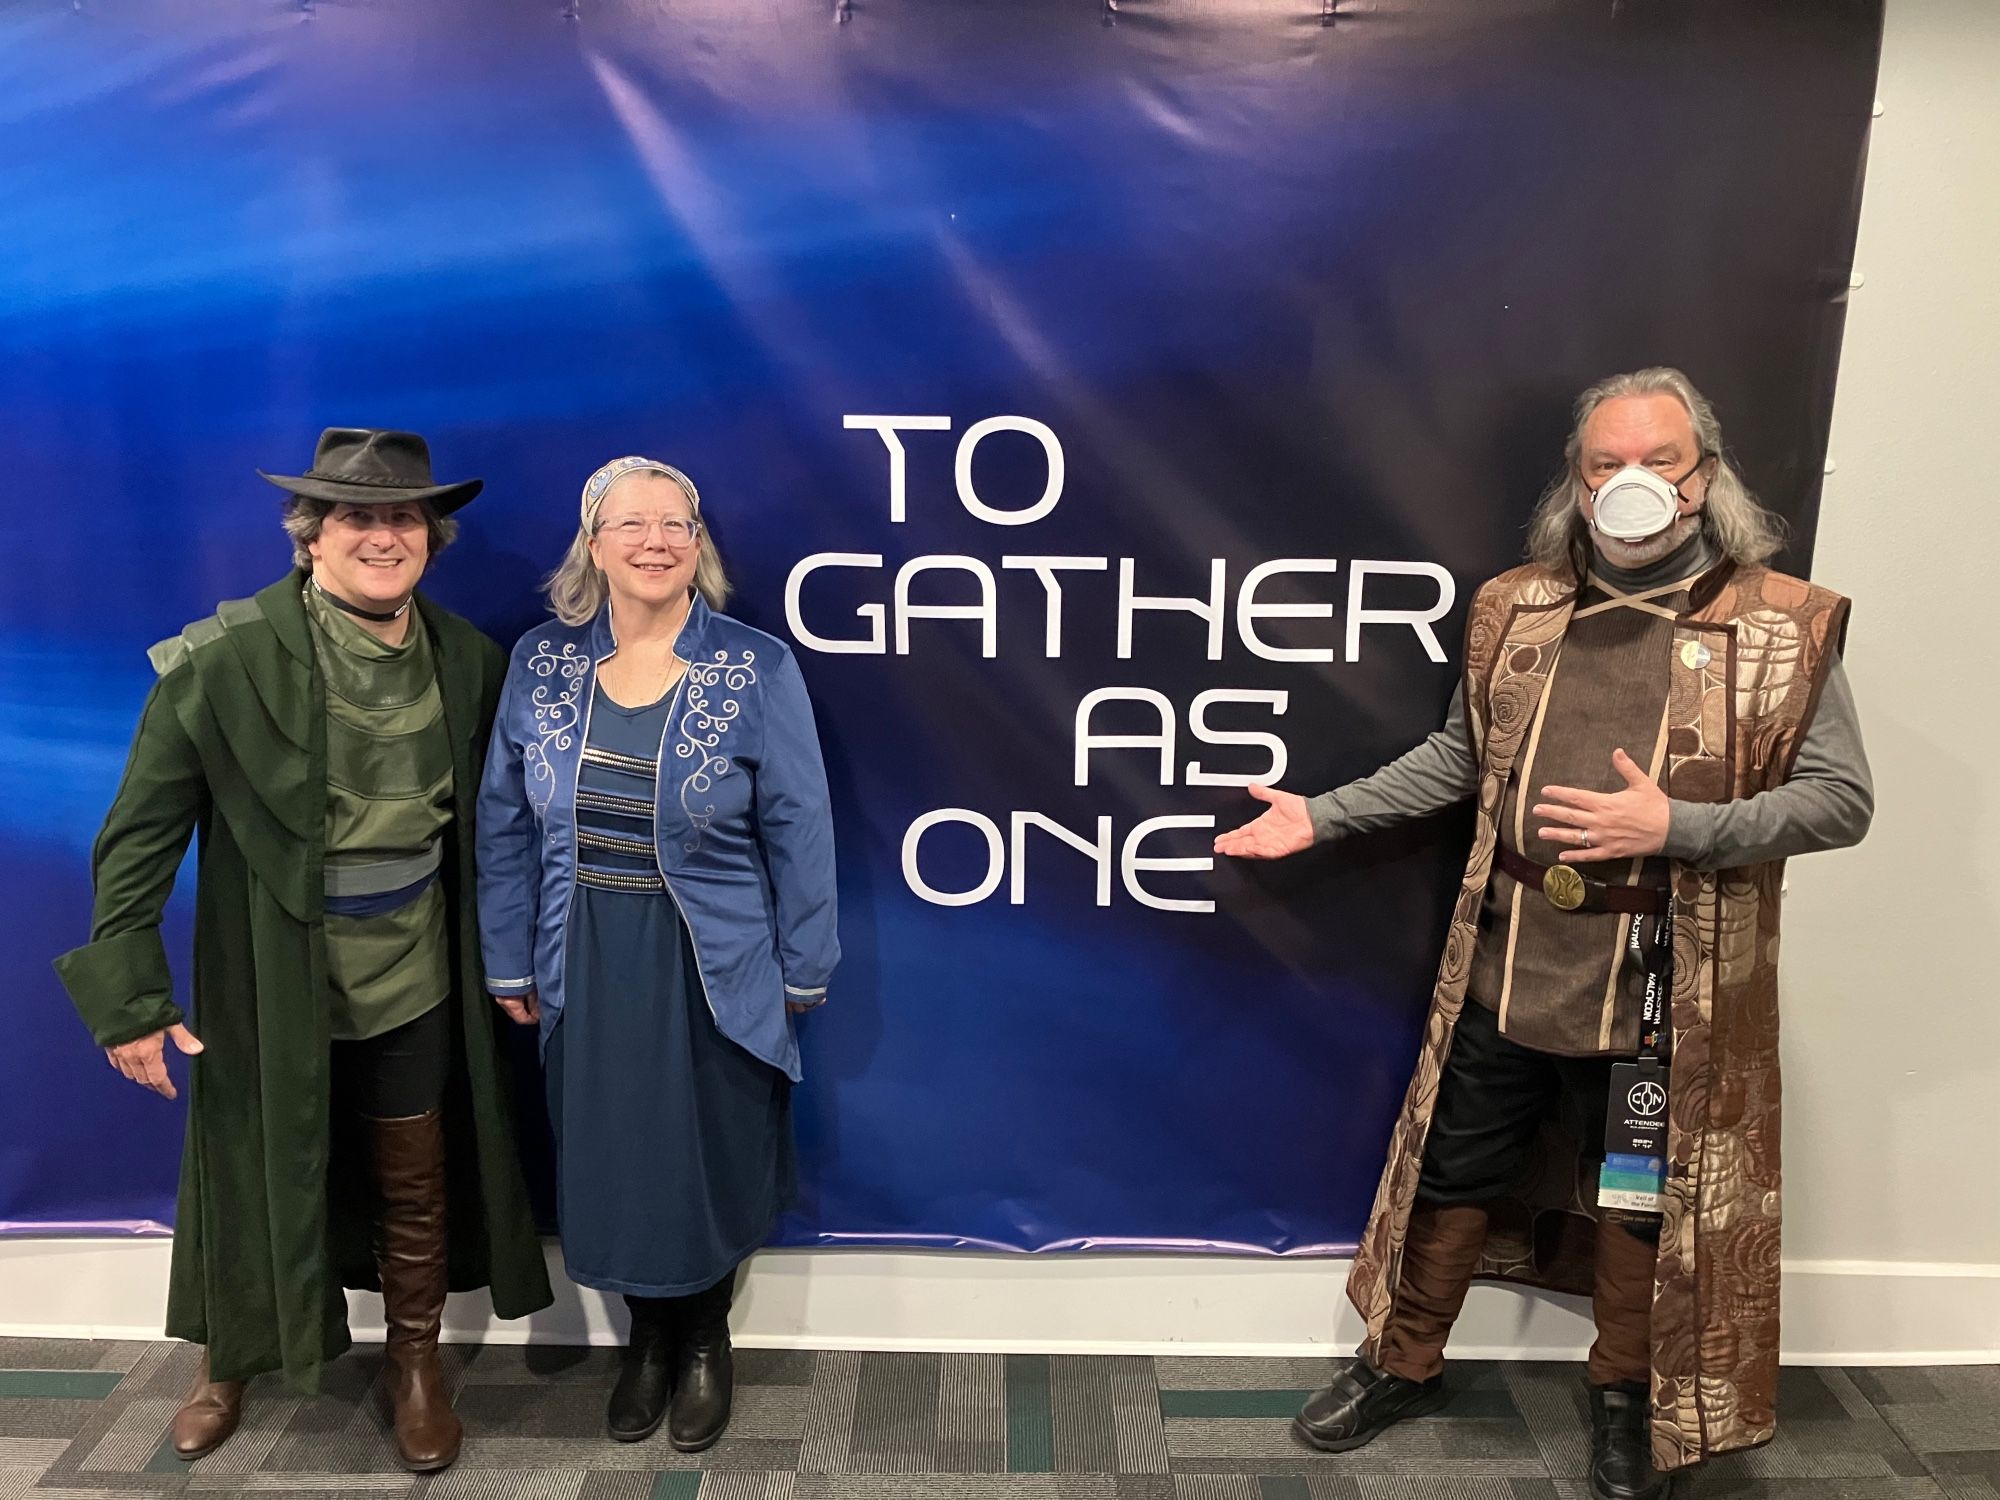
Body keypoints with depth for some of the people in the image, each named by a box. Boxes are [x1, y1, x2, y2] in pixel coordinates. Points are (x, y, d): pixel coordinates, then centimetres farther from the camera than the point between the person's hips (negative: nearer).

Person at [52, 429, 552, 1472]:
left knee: (416, 1186, 16)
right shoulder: (221, 660, -16)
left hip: (414, 981, 2)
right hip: (273, 983, -2)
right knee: (255, 1176, 18)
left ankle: (417, 1367, 39)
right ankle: (228, 1366, 45)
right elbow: (140, 831, -12)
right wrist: (128, 997, -14)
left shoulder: (466, 659, -4)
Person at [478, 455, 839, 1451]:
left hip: (714, 972, -2)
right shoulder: (541, 663, -2)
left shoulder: (757, 671, -11)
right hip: (588, 970, 3)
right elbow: (506, 825, 4)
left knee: (710, 1167, 13)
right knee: (610, 1169, 16)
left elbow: (797, 830, -7)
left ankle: (705, 1341, 40)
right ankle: (647, 1337, 42)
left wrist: (803, 969, -5)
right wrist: (510, 962, 5)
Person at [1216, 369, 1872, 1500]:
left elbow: (1840, 801, -8)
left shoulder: (1783, 627, -6)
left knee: (1635, 1201, 15)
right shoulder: (1517, 609, 4)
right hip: (1505, 967, 3)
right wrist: (1323, 815, 6)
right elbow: (1460, 756, 12)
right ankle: (1405, 1364, 37)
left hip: (1660, 984, -2)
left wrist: (1675, 828, -23)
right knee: (1453, 1174, 14)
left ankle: (1627, 1393, 42)